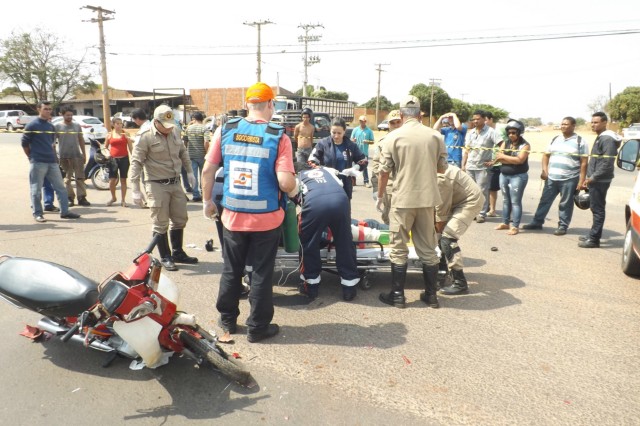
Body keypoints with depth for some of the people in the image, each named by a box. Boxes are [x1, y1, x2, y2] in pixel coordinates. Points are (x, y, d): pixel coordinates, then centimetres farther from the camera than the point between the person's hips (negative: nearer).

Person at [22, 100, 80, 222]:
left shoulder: (51, 126, 13)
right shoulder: (32, 125, -5)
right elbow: (24, 143, -3)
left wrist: (53, 155, 14)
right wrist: (32, 157, 2)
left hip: (52, 162, 6)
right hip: (37, 163, -6)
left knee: (61, 187, 6)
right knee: (36, 190, 1)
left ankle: (64, 211, 12)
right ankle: (37, 213, 10)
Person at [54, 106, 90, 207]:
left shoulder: (77, 125, 11)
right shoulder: (58, 126, 2)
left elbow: (81, 140, 15)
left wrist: (84, 154, 12)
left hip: (76, 155, 2)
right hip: (64, 156, -2)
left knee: (80, 177, 0)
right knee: (67, 178, 4)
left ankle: (82, 198, 2)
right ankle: (70, 198, 10)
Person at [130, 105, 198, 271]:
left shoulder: (175, 132, 5)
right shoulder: (146, 137, -14)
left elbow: (183, 152, 21)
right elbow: (136, 163, -15)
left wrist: (189, 171, 20)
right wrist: (135, 190, -19)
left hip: (175, 183, 7)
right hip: (157, 185, -6)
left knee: (180, 219, 14)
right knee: (161, 224, 1)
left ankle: (178, 253, 29)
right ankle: (165, 258, 15)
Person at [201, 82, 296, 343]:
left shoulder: (225, 130, -3)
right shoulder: (278, 137, -12)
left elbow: (208, 170, -1)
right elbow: (286, 182, -19)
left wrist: (207, 201, 13)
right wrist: (294, 191, 4)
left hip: (232, 216, 3)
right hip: (267, 218, -3)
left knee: (231, 271, 19)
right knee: (262, 273, 11)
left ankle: (227, 320, 35)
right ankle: (257, 327, 23)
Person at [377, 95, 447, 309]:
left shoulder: (393, 137, -6)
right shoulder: (436, 136, 1)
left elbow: (384, 171, -4)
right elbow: (442, 168, 9)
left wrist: (379, 197, 9)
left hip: (403, 199, -3)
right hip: (428, 199, 3)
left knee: (399, 249, 7)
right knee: (428, 248, 13)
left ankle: (397, 295, 13)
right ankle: (431, 294, 21)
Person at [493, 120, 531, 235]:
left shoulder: (524, 145, -6)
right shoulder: (505, 143, 8)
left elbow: (520, 160, -20)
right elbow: (498, 158, -3)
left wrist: (504, 157, -13)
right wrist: (513, 160, -15)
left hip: (518, 176, -6)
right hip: (504, 175, 6)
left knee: (515, 201, -6)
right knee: (505, 200, 13)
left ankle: (515, 226, -3)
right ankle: (505, 223, 22)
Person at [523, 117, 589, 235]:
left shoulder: (580, 141, -3)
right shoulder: (555, 139, 11)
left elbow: (584, 162, -5)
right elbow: (546, 155, 16)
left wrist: (581, 180, -11)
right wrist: (545, 170, 1)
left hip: (569, 179, -4)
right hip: (551, 178, 5)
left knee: (565, 204, 4)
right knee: (545, 200, 10)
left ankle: (563, 226, 14)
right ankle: (537, 222, 19)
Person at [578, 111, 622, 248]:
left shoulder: (607, 139, -15)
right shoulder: (600, 138, 16)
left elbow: (607, 163, -23)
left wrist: (593, 178, -22)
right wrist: (590, 178, 19)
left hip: (599, 181, -10)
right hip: (596, 180, 10)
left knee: (597, 209, -6)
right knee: (595, 208, 15)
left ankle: (594, 239, -2)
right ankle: (593, 235, 24)